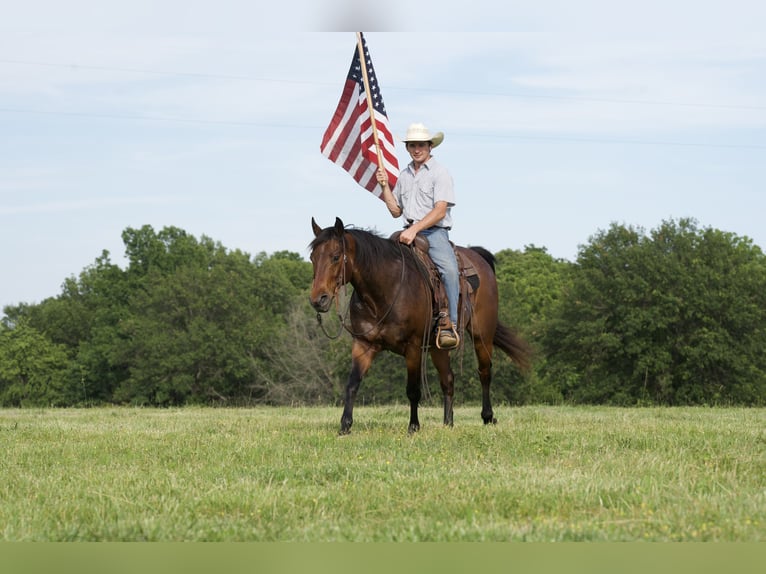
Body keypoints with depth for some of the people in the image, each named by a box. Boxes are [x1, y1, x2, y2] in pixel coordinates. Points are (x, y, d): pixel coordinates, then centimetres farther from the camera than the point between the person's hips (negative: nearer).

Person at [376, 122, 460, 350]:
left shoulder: (440, 173, -1)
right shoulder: (404, 175, 19)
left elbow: (440, 211, -11)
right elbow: (396, 211, 23)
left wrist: (415, 229, -21)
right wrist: (385, 186, 10)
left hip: (434, 232, -6)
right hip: (409, 232, 6)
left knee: (449, 269, -32)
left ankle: (448, 324, -36)